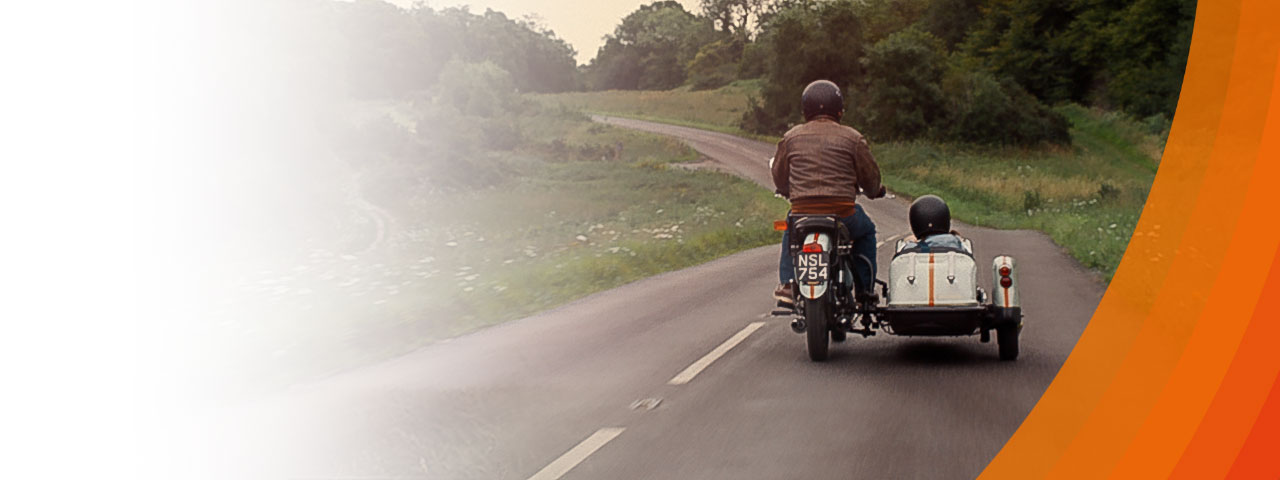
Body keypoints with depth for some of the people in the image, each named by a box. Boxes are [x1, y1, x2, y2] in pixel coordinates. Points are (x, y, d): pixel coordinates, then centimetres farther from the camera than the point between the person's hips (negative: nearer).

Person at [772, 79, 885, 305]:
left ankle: (787, 282, 18)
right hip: (843, 214, -2)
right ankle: (865, 290, 23)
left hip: (801, 212, 2)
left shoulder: (791, 137, 8)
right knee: (866, 231, 30)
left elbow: (779, 178, 16)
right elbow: (870, 176, 7)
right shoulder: (852, 138, 1)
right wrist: (874, 192, 30)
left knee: (790, 231, 36)